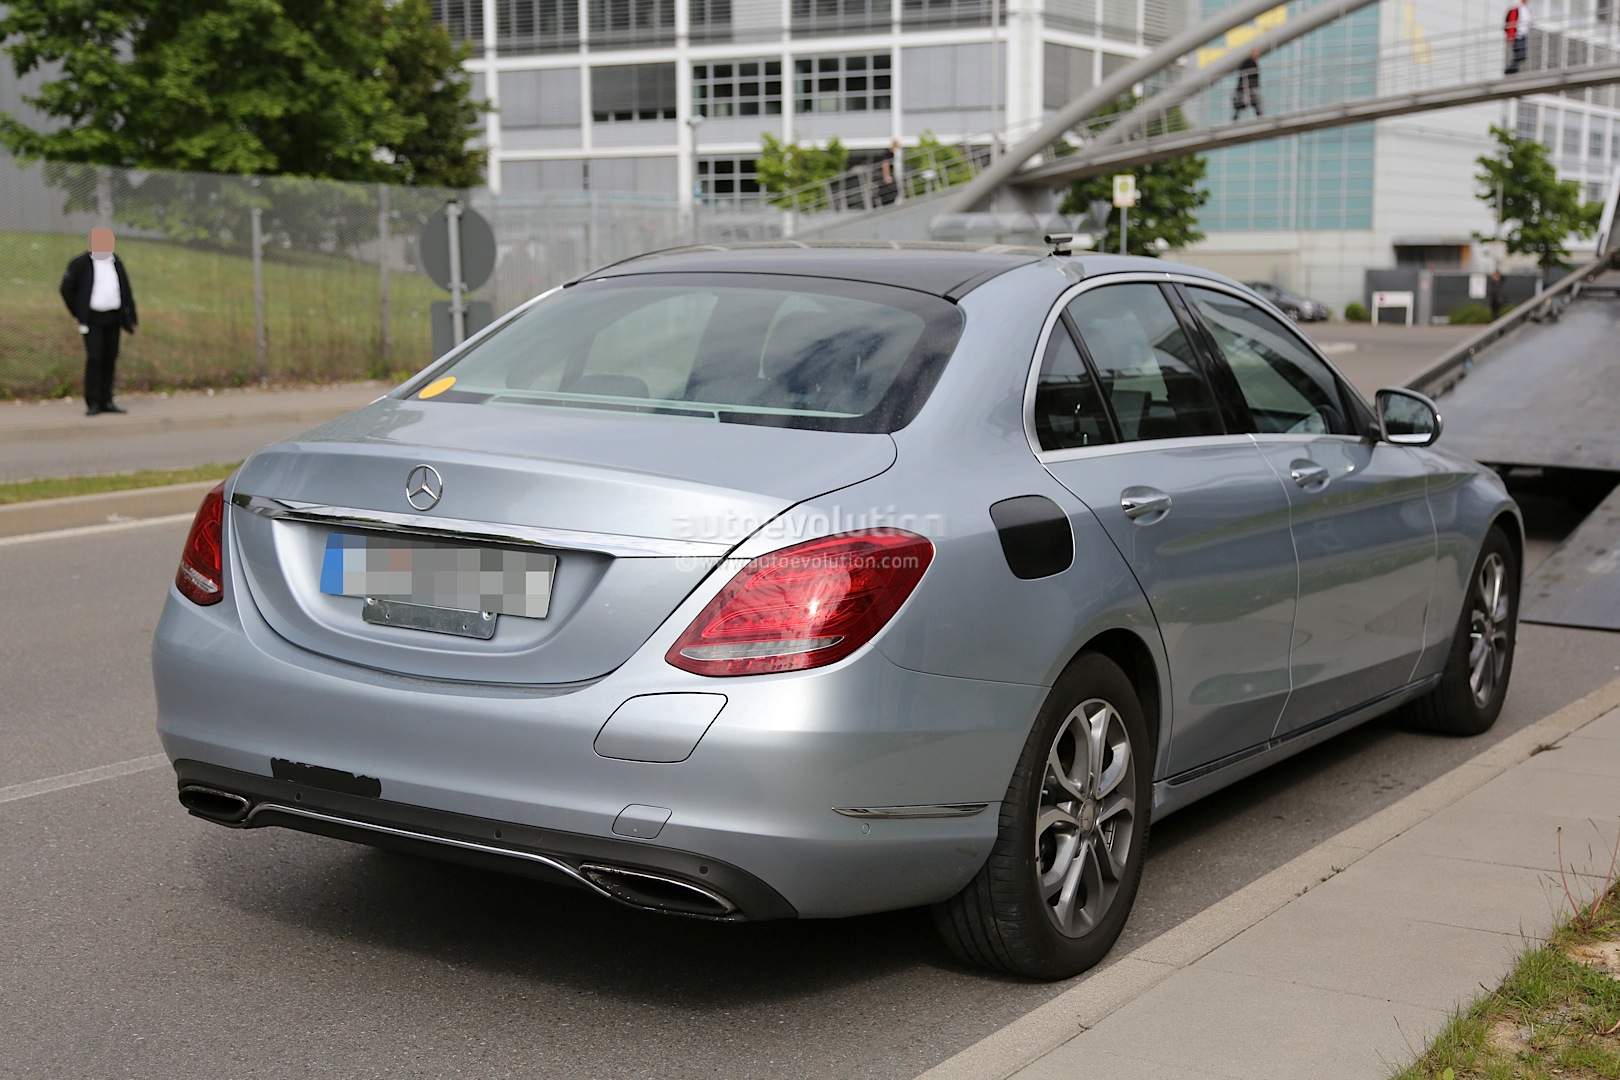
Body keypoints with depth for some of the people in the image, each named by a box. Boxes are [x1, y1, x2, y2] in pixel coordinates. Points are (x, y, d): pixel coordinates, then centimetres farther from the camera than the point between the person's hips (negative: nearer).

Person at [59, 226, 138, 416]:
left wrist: (131, 319, 8)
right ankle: (92, 403, -9)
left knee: (110, 359, 5)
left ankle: (106, 401, 11)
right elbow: (67, 288, 2)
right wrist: (78, 313, -1)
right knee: (94, 358, -11)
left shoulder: (116, 264, 13)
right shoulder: (81, 264, -2)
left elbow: (126, 292, 14)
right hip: (93, 319, -5)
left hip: (113, 318, 5)